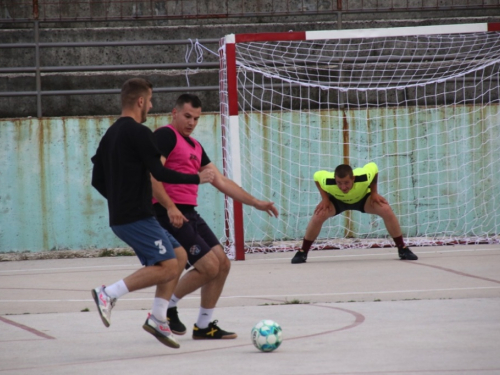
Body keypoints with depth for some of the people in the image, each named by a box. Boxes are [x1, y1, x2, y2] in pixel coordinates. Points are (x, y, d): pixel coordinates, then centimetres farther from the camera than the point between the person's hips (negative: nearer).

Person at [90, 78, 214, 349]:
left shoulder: (110, 134, 16)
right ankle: (108, 293, -17)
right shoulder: (138, 133, -12)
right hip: (138, 217, -10)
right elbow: (160, 173, -16)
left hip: (120, 217, 10)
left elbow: (97, 181, 19)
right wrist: (197, 179, -4)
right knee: (167, 267, -15)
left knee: (177, 255, 14)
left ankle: (157, 319, 10)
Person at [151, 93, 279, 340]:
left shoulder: (195, 147, 21)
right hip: (170, 214, -9)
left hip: (189, 214, 9)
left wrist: (255, 203, 16)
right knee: (209, 266, -14)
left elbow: (221, 182, 21)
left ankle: (204, 326, 14)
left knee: (222, 264, 6)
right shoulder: (166, 135, -6)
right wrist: (170, 207, -25)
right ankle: (168, 306, 5)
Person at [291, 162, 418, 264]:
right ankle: (302, 252, -9)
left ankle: (403, 249, -1)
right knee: (318, 215, -27)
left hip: (363, 198, 1)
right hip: (336, 200, -1)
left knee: (387, 211, -19)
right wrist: (324, 198, -21)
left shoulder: (364, 177, -42)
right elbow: (317, 175, -17)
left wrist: (374, 192, -16)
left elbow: (373, 167, -17)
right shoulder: (328, 182, -42)